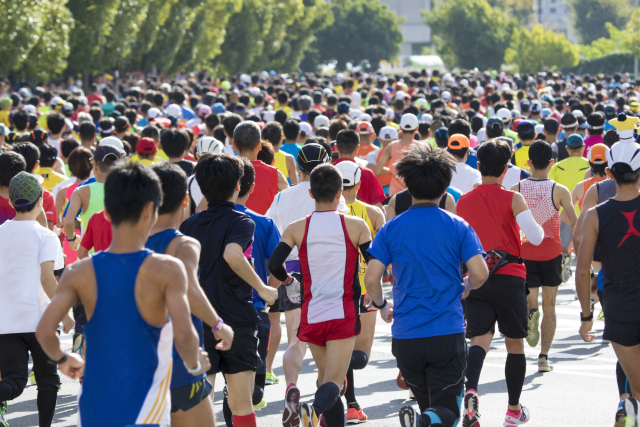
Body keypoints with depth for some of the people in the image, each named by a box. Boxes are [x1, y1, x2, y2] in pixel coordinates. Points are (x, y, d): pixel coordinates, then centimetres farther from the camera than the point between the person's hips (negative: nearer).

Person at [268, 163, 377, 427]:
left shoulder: (296, 229, 1)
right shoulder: (356, 226, -1)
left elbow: (274, 265, -8)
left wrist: (287, 280, 14)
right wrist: (382, 305, 12)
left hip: (312, 315, 2)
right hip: (344, 315, -2)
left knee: (325, 377, 19)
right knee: (333, 383, -8)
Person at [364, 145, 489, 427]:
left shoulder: (391, 229, 1)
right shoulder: (457, 227, -2)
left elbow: (371, 279, -5)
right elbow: (480, 274, -9)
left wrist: (380, 304, 16)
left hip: (406, 336, 2)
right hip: (448, 333, -2)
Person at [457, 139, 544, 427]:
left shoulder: (463, 202, 7)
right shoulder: (512, 199, -6)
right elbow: (535, 237, -14)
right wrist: (539, 229, 8)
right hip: (509, 278, -2)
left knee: (479, 340, -6)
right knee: (515, 343, 13)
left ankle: (470, 391, -36)